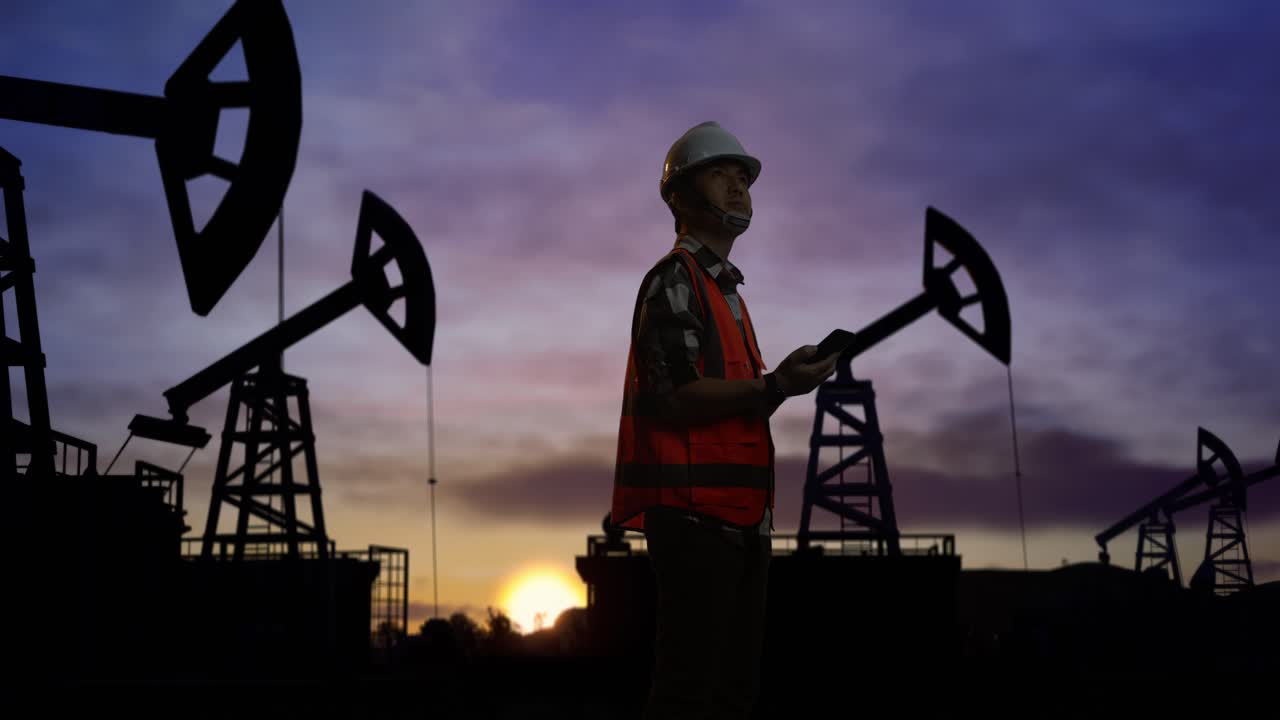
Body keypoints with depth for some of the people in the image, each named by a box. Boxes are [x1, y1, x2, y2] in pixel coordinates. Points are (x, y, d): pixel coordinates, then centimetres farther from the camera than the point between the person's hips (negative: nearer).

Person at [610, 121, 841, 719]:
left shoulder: (728, 291, 25)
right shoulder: (674, 279, -4)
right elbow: (673, 397, -16)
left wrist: (779, 385, 11)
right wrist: (772, 386, -21)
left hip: (738, 517, 10)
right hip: (694, 512, -10)